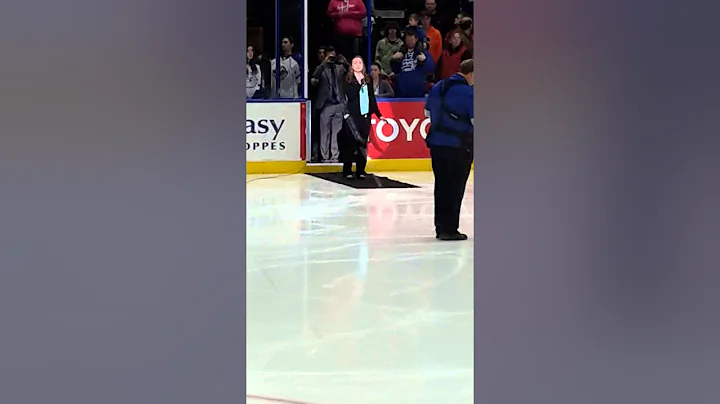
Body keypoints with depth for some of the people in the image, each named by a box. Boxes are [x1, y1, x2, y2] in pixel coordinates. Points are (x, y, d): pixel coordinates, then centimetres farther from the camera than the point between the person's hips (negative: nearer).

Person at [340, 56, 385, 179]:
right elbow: (351, 96, -15)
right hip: (352, 115, -4)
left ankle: (361, 169, 9)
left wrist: (378, 114, 16)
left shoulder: (368, 79, 10)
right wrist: (359, 82, -19)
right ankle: (347, 170, 4)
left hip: (365, 115, 4)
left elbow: (372, 98, 15)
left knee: (363, 142, 3)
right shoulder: (348, 79, -2)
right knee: (350, 142, -3)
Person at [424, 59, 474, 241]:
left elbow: (428, 113, 19)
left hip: (436, 143, 7)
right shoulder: (468, 93, -16)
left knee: (441, 186, 14)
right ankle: (449, 229, 3)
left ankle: (440, 227, 18)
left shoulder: (437, 88, 8)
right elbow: (476, 121, -16)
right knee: (455, 188, 1)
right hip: (458, 147, -7)